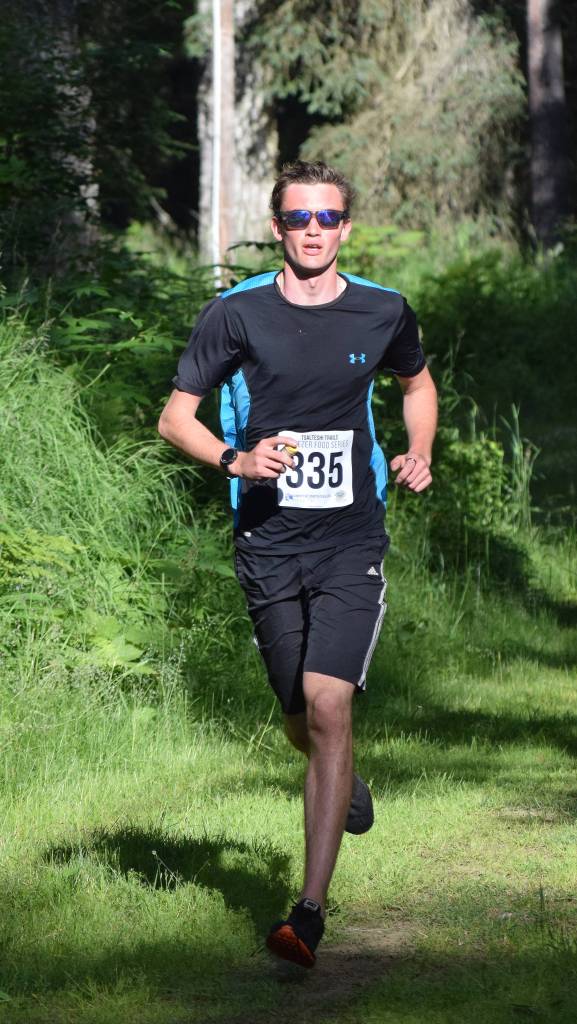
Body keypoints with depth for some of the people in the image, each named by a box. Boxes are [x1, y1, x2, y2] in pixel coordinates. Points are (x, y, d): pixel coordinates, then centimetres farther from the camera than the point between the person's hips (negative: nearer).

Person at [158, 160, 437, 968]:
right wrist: (234, 460, -17)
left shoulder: (384, 313, 3)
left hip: (352, 543, -1)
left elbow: (417, 383, 24)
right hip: (268, 543, 1)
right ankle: (346, 781, 50)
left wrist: (419, 454, 6)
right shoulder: (236, 315, -2)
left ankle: (311, 912, -19)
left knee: (327, 704, -17)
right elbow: (175, 416, 2)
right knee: (301, 724, 11)